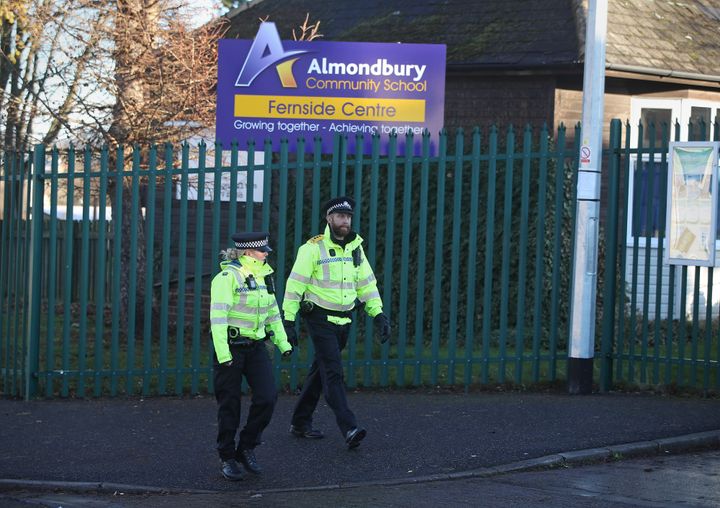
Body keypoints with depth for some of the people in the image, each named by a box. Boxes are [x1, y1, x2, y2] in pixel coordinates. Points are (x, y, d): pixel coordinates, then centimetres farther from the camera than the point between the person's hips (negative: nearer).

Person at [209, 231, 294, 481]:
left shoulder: (264, 276, 9)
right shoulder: (227, 277, -14)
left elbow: (273, 312, 20)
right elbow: (218, 315, -19)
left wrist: (283, 343, 18)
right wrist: (223, 353, -23)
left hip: (256, 347, 6)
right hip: (231, 347, -6)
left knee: (267, 397, -6)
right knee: (229, 405, 2)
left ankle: (246, 447, 12)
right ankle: (227, 458, 17)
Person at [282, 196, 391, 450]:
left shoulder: (355, 248, 8)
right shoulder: (312, 248, -11)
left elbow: (367, 283, 12)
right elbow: (294, 285, -10)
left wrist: (379, 315, 3)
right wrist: (288, 321, -12)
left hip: (343, 320, 6)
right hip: (320, 320, -6)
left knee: (321, 371, 14)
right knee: (333, 373, -14)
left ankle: (300, 422, 26)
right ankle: (349, 429, -23)